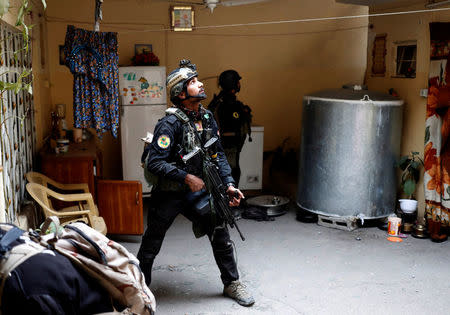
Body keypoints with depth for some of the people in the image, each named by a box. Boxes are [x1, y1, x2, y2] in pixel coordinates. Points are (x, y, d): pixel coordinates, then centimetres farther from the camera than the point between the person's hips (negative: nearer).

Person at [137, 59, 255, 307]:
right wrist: (187, 177, -27)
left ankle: (232, 284, 23)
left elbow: (218, 155, 7)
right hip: (167, 195, -6)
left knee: (220, 231, 5)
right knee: (151, 244, 8)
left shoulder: (207, 118, 1)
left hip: (196, 191, 6)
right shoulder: (170, 124, -21)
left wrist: (228, 184, -3)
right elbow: (154, 163, -25)